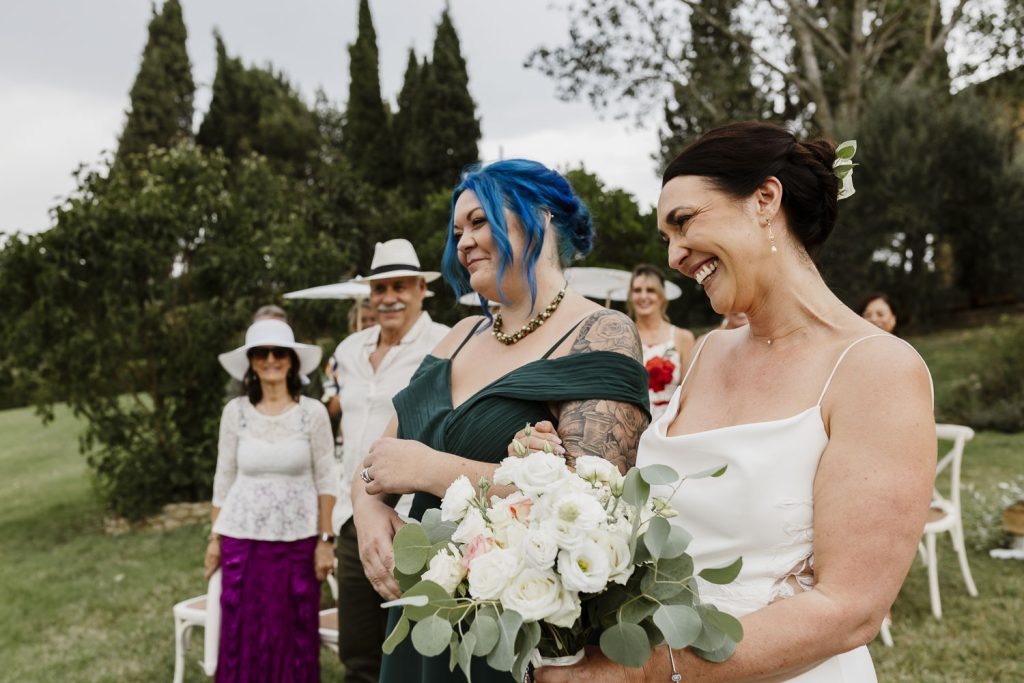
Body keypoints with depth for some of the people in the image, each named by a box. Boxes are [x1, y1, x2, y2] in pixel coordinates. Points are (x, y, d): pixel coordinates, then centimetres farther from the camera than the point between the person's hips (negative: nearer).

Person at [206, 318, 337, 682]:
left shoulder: (313, 412, -5)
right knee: (242, 635, 5)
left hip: (298, 540, -1)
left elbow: (325, 480, -2)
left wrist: (326, 540, -4)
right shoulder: (235, 411, 0)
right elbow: (224, 478, 6)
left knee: (295, 636, 6)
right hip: (242, 538, 1)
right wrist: (215, 537, 7)